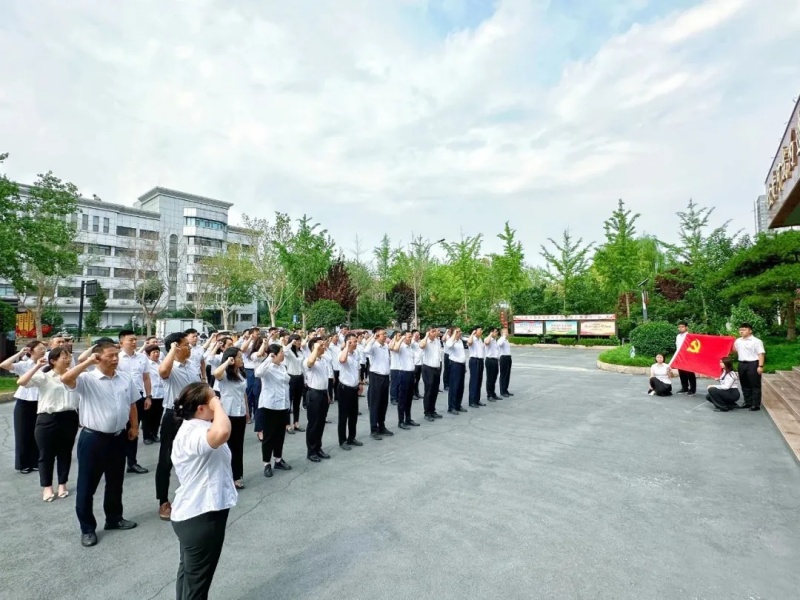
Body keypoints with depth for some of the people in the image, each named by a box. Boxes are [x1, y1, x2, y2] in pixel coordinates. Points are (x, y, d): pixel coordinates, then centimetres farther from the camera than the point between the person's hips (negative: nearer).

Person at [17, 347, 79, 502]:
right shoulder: (44, 376, -5)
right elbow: (21, 382, -20)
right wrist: (37, 366, -22)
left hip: (69, 418, 3)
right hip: (48, 419, -3)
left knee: (65, 453, 13)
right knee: (46, 454, 8)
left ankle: (62, 484, 28)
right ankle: (47, 487, 25)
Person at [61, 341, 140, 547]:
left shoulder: (125, 378, 3)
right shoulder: (87, 379, -12)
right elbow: (65, 379, -34)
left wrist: (134, 427, 11)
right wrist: (88, 362, -25)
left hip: (118, 437, 5)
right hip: (93, 438, -4)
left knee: (115, 482, 18)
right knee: (87, 485, 8)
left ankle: (114, 518, 35)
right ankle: (87, 528, 24)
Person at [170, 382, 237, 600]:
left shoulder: (195, 428, 5)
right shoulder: (193, 433, -30)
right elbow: (222, 432, -52)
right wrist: (217, 406, -38)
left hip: (193, 514, 10)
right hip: (200, 517, -10)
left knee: (189, 573, 28)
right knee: (197, 582, 9)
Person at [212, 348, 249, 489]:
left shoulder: (242, 374, 8)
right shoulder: (224, 374, -13)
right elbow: (215, 374, -39)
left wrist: (247, 411, 17)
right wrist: (227, 362, -29)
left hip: (240, 414, 7)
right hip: (228, 414, -7)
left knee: (238, 445, 13)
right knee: (228, 445, 5)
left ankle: (236, 476, 25)